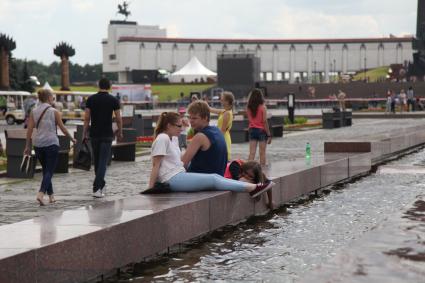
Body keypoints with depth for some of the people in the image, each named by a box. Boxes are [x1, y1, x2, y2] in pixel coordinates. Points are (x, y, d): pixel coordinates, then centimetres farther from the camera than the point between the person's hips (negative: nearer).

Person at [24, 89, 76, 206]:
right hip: (51, 143, -5)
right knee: (49, 171, -3)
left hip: (38, 144, 5)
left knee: (45, 170, 17)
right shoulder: (54, 112, -5)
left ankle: (51, 196, 21)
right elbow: (62, 128, -2)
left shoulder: (34, 112, 4)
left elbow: (29, 129, 1)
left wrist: (27, 146, 6)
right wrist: (72, 138, 12)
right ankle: (41, 193, -23)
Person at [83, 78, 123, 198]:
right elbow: (118, 118, -1)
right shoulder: (113, 100, -3)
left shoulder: (91, 99, 2)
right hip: (107, 135, -3)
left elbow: (87, 118, 0)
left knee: (97, 161, 17)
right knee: (103, 161, -6)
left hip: (94, 134, 3)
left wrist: (85, 133, 6)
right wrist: (120, 132, 13)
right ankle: (96, 188, -17)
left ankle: (101, 185, 28)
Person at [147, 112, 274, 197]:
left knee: (215, 177, -3)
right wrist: (151, 189, -17)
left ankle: (252, 188, -12)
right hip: (173, 180, -9)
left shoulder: (173, 138, 19)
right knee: (212, 180, -13)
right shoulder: (162, 139, -11)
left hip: (180, 174, 9)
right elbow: (155, 165, -14)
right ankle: (252, 188, -13)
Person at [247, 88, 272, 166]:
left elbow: (249, 119, -1)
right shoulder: (262, 107, -11)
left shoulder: (249, 107, -2)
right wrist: (269, 135, -7)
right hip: (261, 130, -3)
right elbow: (265, 122, -12)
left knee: (252, 153, 3)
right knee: (262, 153, 4)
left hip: (252, 130, 3)